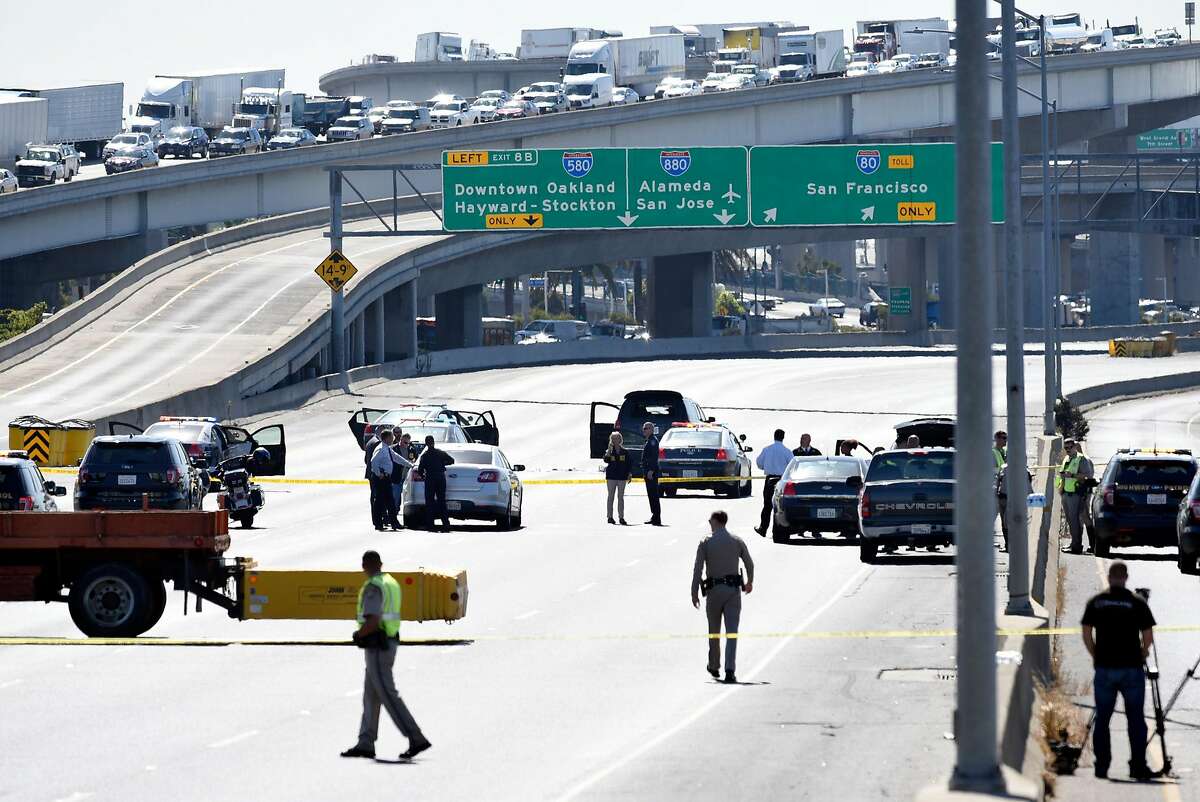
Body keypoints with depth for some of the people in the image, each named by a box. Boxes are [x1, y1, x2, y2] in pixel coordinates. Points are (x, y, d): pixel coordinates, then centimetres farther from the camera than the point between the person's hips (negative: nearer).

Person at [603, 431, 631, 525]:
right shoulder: (609, 451, 3)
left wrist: (629, 475, 2)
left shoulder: (625, 452, 5)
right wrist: (609, 450, -22)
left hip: (622, 477, 1)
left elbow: (628, 464, 8)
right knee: (611, 496, 2)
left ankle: (621, 517, 5)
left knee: (621, 497, 3)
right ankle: (610, 517, 5)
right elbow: (606, 460, -15)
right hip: (611, 476, -1)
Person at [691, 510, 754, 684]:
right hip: (733, 590, 1)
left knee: (714, 631, 16)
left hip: (714, 590, -1)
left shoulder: (706, 543, -3)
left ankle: (714, 667, 29)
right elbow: (750, 564, 13)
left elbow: (697, 569, -8)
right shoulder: (737, 541, 4)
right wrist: (749, 583, 32)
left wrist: (694, 593, -4)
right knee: (732, 631, -3)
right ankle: (730, 670, -15)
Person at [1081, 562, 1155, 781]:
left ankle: (1102, 766, 9)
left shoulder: (1096, 602, 2)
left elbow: (1086, 634, 1)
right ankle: (1138, 766, 2)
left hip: (1104, 667, 1)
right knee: (1136, 719, 6)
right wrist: (1143, 653, 14)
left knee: (1102, 718, 10)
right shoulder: (1137, 603, -3)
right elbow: (1148, 637, -5)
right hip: (1132, 667, -1)